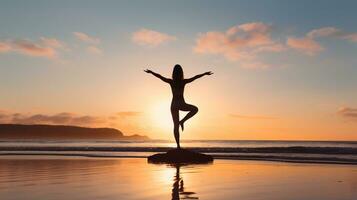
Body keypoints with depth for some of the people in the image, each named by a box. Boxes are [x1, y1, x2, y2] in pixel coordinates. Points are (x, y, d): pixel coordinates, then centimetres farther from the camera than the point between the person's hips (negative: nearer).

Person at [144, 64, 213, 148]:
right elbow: (195, 77, -1)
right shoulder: (184, 81, -6)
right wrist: (205, 73, 7)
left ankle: (178, 145, 5)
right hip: (182, 104, -2)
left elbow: (159, 76, -5)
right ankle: (182, 121, 6)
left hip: (174, 105, 3)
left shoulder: (171, 81, -3)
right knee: (195, 109, 22)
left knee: (176, 125, 8)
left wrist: (150, 72, 5)